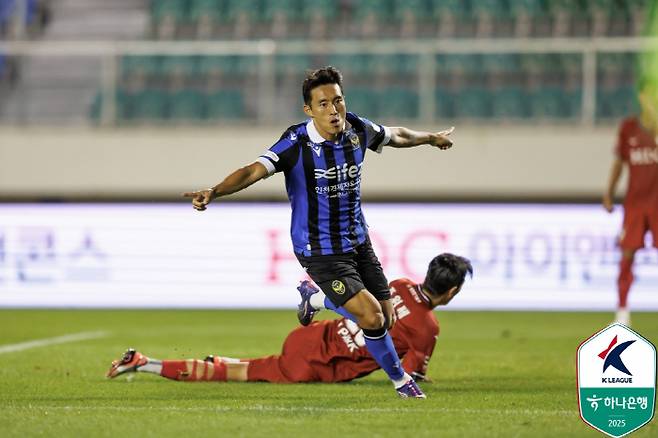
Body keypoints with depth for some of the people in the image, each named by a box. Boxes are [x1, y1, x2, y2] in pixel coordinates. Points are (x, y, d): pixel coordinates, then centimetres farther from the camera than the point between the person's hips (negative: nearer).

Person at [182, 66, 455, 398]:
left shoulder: (358, 130, -5)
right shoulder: (296, 144, -22)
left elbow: (396, 136, 17)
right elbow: (254, 170, -34)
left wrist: (432, 138, 34)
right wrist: (214, 192, -52)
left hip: (358, 241, 6)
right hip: (320, 251, -6)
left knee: (386, 318, 7)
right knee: (371, 316, -18)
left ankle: (319, 297, 35)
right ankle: (400, 379, 9)